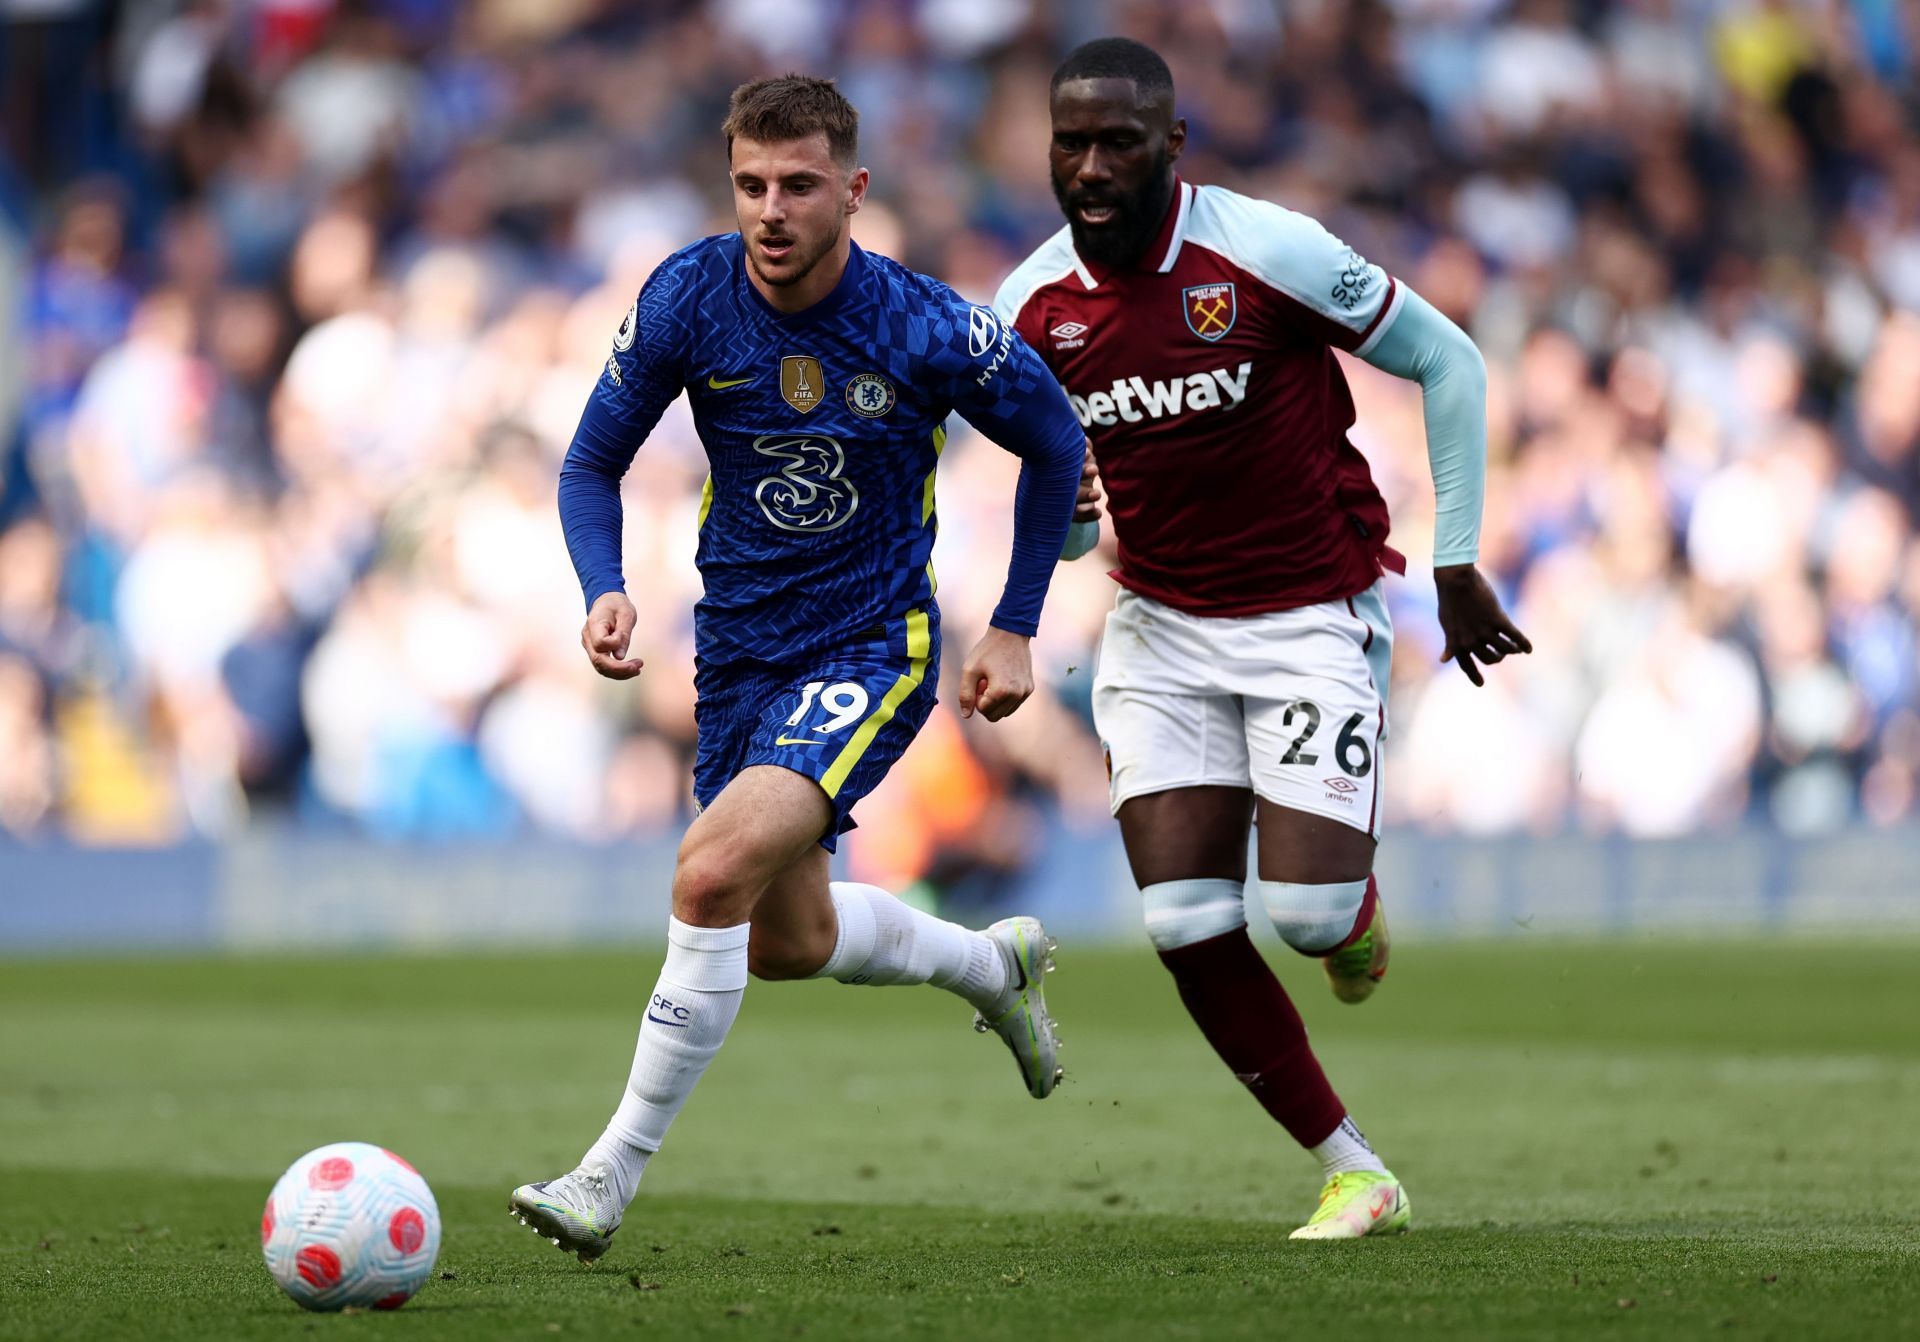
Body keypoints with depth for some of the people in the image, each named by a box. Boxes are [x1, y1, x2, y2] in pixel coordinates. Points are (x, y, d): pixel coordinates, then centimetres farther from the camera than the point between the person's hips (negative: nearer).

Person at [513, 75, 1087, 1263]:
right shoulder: (686, 299, -13)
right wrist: (604, 592, -19)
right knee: (788, 941, 17)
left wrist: (1016, 630, 0)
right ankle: (995, 963, 49)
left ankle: (614, 1175, -16)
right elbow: (593, 464, 0)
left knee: (716, 868, -26)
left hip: (873, 649, -5)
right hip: (740, 650, 5)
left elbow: (1055, 444, 0)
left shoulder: (927, 330, -19)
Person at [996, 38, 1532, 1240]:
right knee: (1187, 925, -8)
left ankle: (1360, 908, 27)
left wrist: (1457, 564, -4)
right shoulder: (1031, 310, -4)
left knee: (1306, 910, -14)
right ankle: (1353, 1174, 5)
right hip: (1161, 632, 4)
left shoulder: (1268, 252, -18)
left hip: (1313, 618, -4)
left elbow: (1447, 363, -6)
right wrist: (1060, 518, -13)